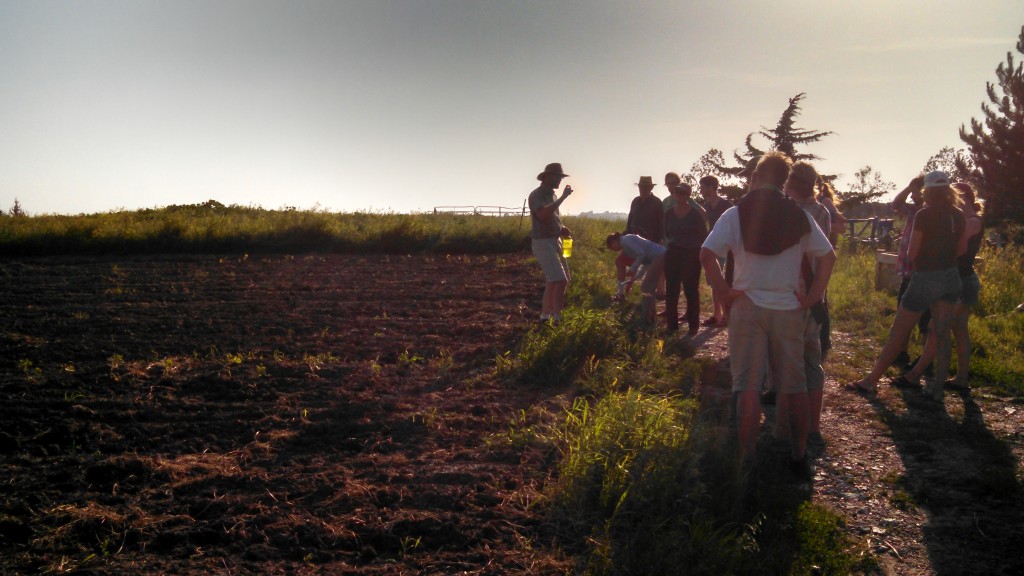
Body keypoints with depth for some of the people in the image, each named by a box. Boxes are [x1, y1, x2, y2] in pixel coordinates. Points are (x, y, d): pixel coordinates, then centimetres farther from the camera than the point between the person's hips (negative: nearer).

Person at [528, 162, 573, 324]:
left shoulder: (552, 195, 15)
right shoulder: (536, 195, -12)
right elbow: (542, 214, -31)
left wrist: (562, 230, 5)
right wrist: (563, 197, -26)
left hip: (555, 242, 9)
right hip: (543, 243, -9)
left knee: (553, 281, 12)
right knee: (560, 281, -15)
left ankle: (545, 315, 20)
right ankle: (557, 318, -11)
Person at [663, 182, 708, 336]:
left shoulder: (696, 214, -6)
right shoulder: (669, 213, 4)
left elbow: (703, 236, -1)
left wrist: (692, 245, -6)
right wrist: (670, 243, 6)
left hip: (691, 256, -4)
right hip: (672, 255, 4)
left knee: (691, 291, 2)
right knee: (671, 291, 4)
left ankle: (693, 326, 10)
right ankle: (672, 326, 13)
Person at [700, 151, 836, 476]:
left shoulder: (735, 214, -2)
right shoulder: (798, 216, 4)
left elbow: (707, 254, -14)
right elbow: (828, 257, 1)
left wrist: (724, 292, -6)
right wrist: (812, 298, 3)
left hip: (747, 307, -2)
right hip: (788, 309, 2)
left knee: (748, 387, 1)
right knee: (795, 387, 12)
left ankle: (748, 460, 2)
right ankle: (799, 457, 21)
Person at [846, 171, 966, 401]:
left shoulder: (924, 215, -14)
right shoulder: (958, 216, 3)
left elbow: (912, 253, -12)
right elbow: (962, 249, 13)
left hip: (925, 278, -6)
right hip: (951, 278, 6)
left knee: (897, 333, 1)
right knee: (942, 333, 9)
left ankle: (871, 381, 9)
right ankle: (937, 388, 11)